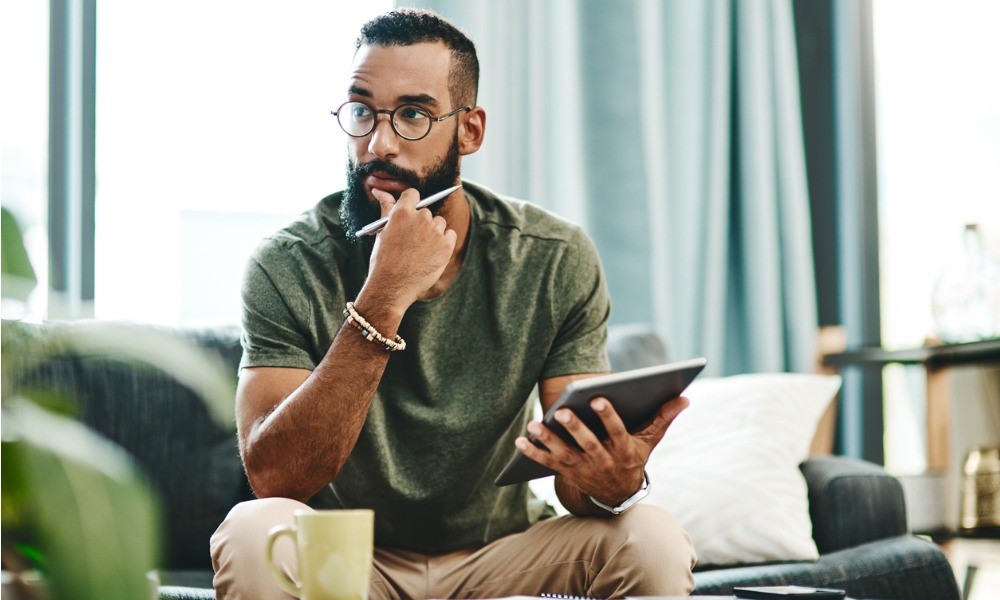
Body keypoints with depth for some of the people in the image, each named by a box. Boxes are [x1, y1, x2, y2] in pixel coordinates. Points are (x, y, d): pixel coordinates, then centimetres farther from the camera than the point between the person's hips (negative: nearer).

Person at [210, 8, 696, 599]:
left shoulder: (556, 261, -9)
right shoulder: (289, 267, -13)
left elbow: (578, 477, -11)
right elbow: (274, 479, -24)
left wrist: (615, 480, -37)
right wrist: (383, 302, -32)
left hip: (501, 553, 1)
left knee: (655, 540, -27)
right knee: (255, 533, -32)